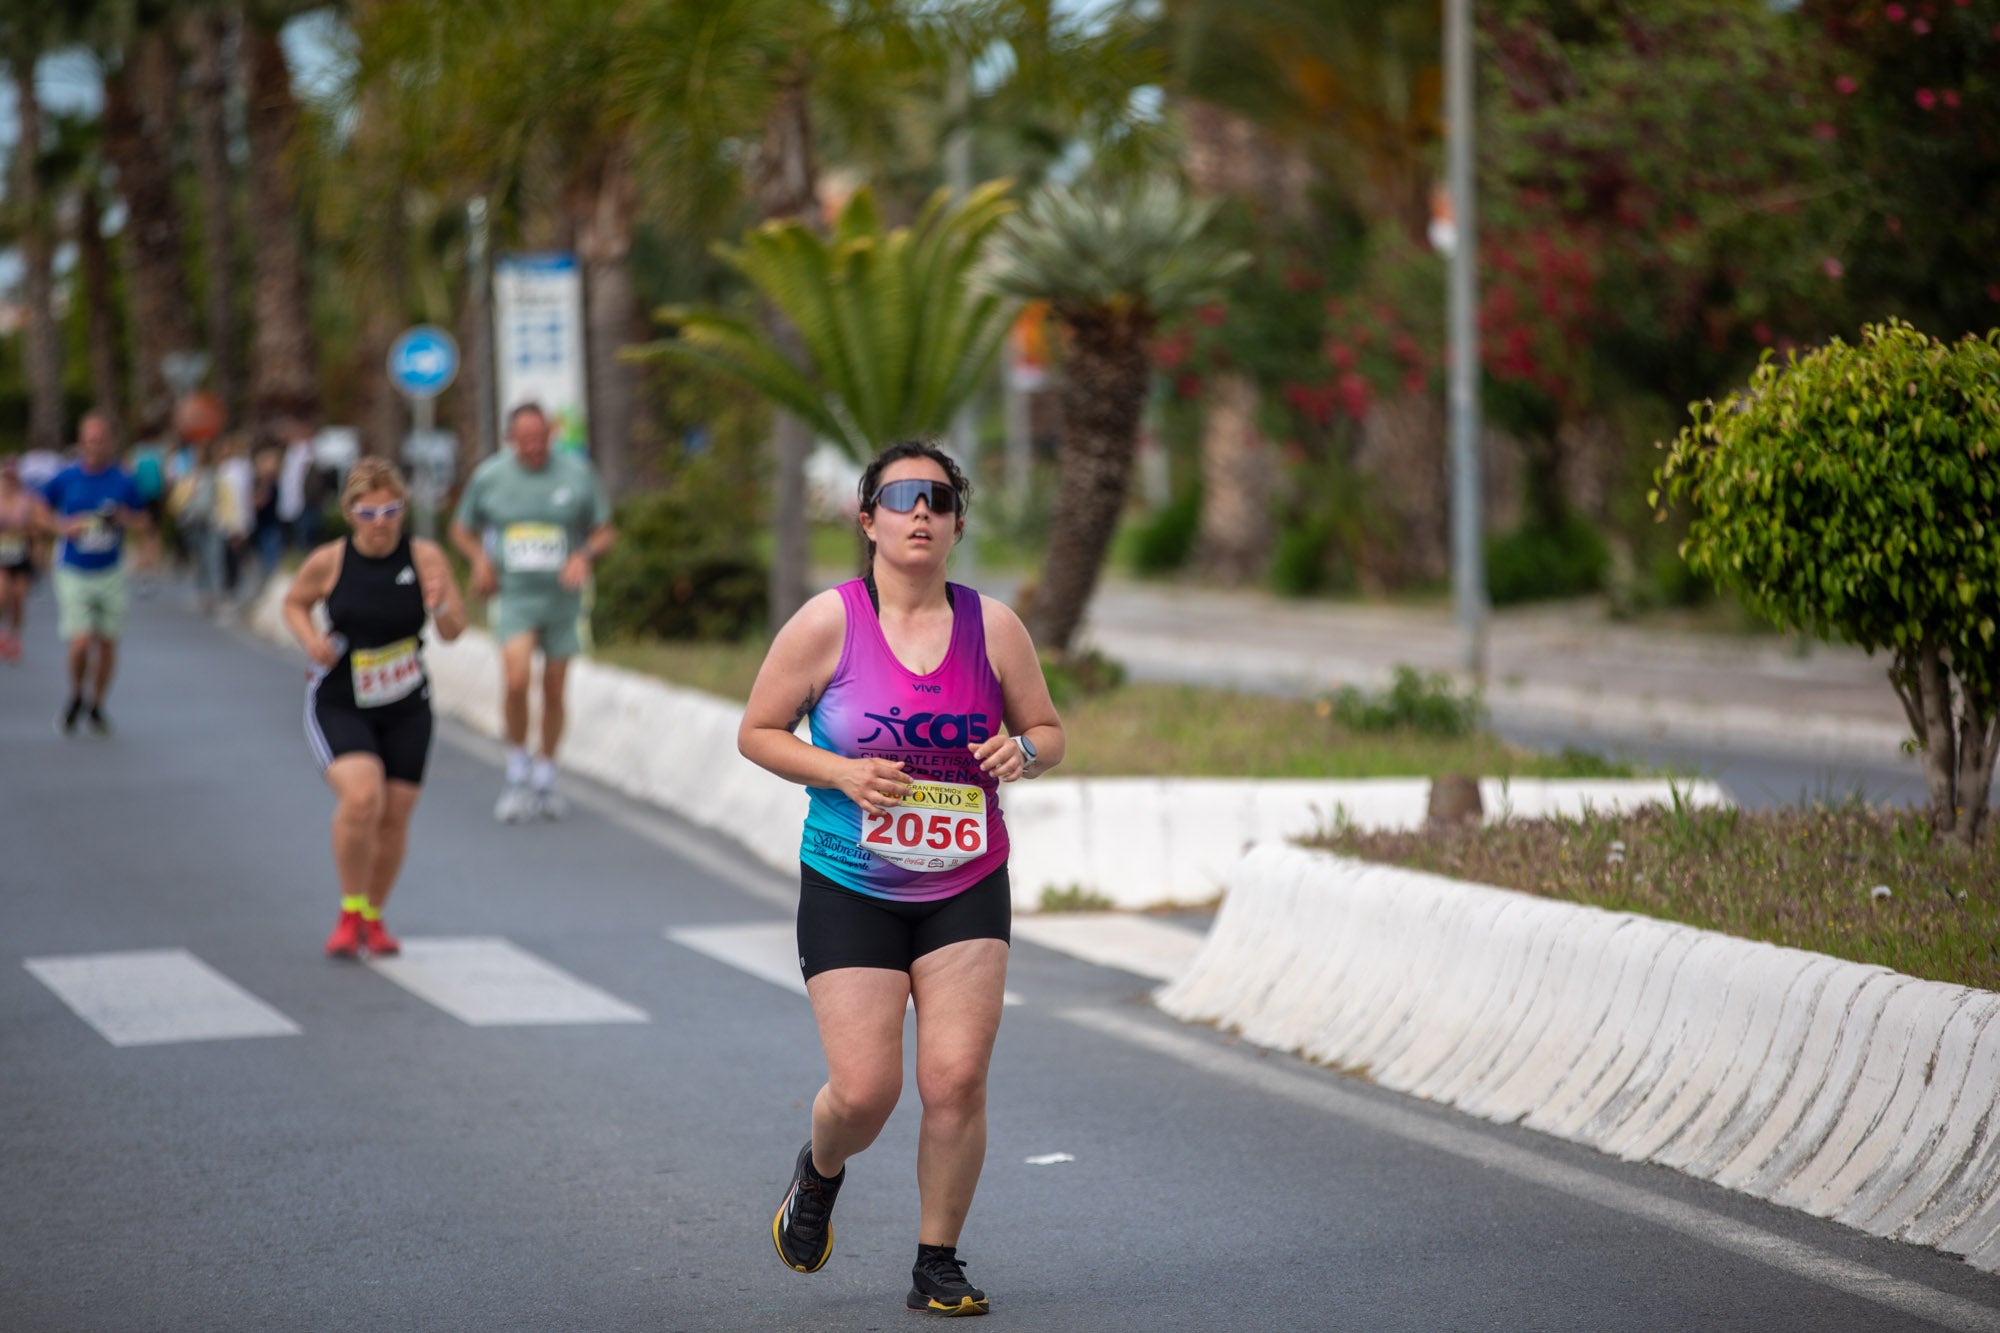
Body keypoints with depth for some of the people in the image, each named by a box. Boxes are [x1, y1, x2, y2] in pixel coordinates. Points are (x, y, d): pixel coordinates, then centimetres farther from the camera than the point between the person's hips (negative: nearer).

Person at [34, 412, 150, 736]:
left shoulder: (123, 481, -3)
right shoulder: (64, 479, -4)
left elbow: (142, 521, 6)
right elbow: (41, 512, 9)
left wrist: (124, 518, -16)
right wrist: (63, 527, -10)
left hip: (111, 573, 2)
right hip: (73, 573, -1)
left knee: (107, 644, 6)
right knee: (80, 643, -12)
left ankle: (97, 707, 25)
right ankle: (76, 697, 16)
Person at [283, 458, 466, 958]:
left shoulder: (425, 557, -10)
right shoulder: (329, 561, -12)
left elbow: (454, 632, -7)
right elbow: (294, 603, 8)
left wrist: (440, 605, -29)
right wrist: (310, 639, -12)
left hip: (406, 710, 2)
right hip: (338, 706, -2)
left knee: (394, 815, 6)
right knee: (361, 797, -23)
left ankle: (373, 916, 31)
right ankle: (350, 912, -2)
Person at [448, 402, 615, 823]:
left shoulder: (577, 474, 0)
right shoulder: (489, 476, 0)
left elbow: (605, 532, 7)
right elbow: (462, 529, 12)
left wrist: (584, 556, -14)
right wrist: (479, 559, -7)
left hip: (562, 597, 1)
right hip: (513, 595, -1)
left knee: (554, 691, 6)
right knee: (516, 680, -20)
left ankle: (545, 781, 24)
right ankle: (517, 775, -3)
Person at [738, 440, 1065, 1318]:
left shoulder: (993, 627, 1)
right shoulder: (829, 623, -6)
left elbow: (1048, 731, 12)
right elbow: (757, 732, 0)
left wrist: (1022, 752, -11)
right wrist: (842, 772, -15)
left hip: (966, 891, 2)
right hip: (849, 891, -2)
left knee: (956, 1080, -8)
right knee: (864, 1092, -7)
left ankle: (938, 1264, 9)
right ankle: (819, 1172, 30)